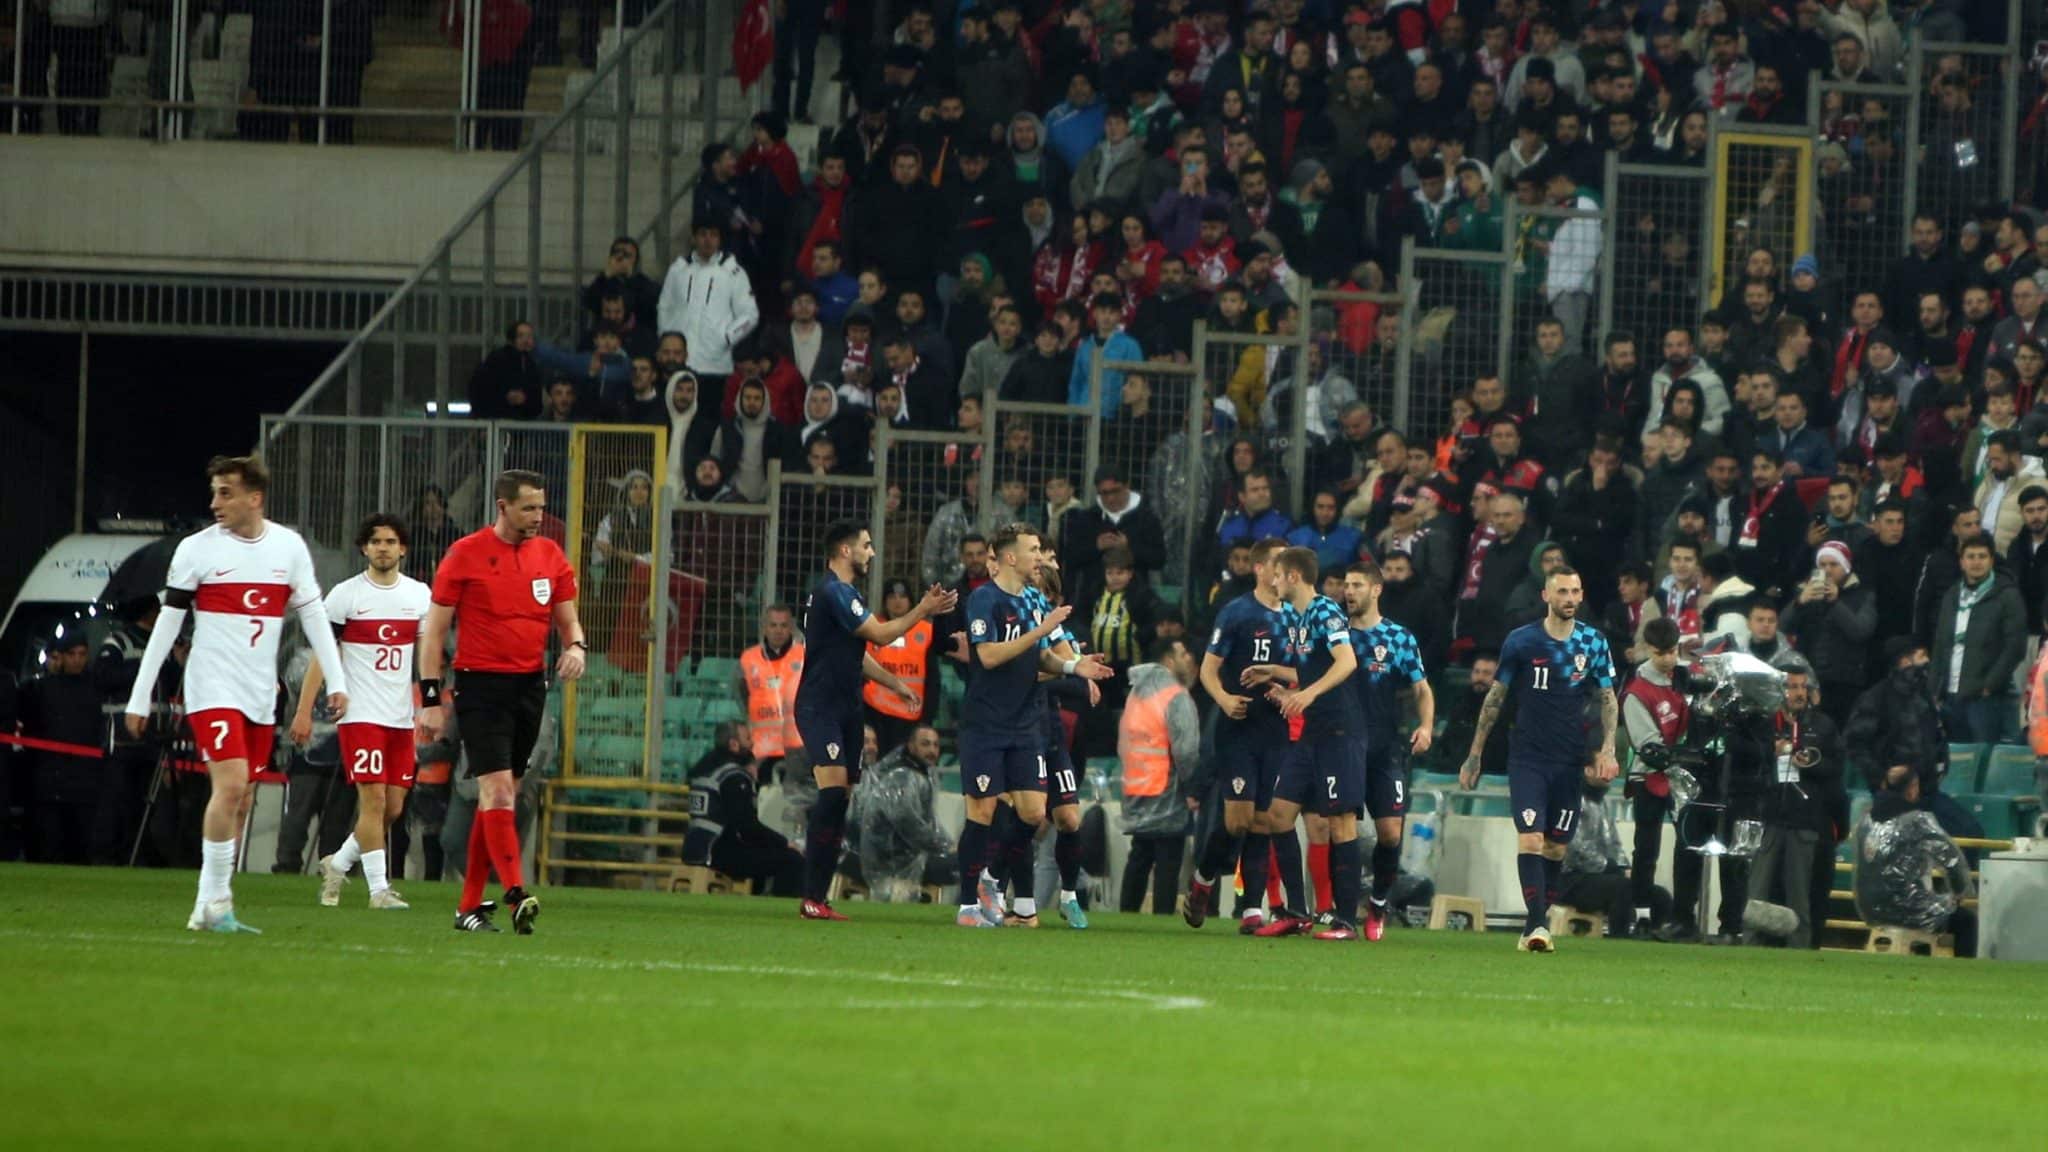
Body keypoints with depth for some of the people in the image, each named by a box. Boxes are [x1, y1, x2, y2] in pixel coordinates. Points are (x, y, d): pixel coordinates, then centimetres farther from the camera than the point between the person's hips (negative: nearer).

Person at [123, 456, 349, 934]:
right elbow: (166, 625, -2)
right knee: (231, 784, -18)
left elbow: (313, 615, 11)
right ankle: (215, 902, -14)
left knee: (242, 800, 5)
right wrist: (139, 698, -3)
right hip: (213, 689, -4)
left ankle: (209, 906, 12)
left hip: (260, 695, 4)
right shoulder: (198, 549, -5)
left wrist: (336, 682, 4)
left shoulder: (289, 546, 5)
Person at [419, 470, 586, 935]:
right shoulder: (465, 555, -4)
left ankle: (470, 905, 13)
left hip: (530, 687, 5)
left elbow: (568, 620, 17)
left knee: (498, 797, 7)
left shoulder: (550, 556, 9)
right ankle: (516, 896, -24)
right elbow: (435, 629, -1)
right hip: (481, 686, -5)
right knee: (497, 789, -16)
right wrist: (431, 697, -6)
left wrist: (576, 647, -7)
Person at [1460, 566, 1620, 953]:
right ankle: (1537, 925, -20)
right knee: (1530, 840, -16)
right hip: (1527, 757, -2)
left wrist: (1607, 750, -6)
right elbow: (1496, 698, 6)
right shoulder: (1521, 641, -1)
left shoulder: (1593, 643, 4)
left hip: (1570, 761, 2)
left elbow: (1607, 699, 9)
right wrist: (1474, 756, 6)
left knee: (1556, 848, 5)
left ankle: (1535, 925, 16)